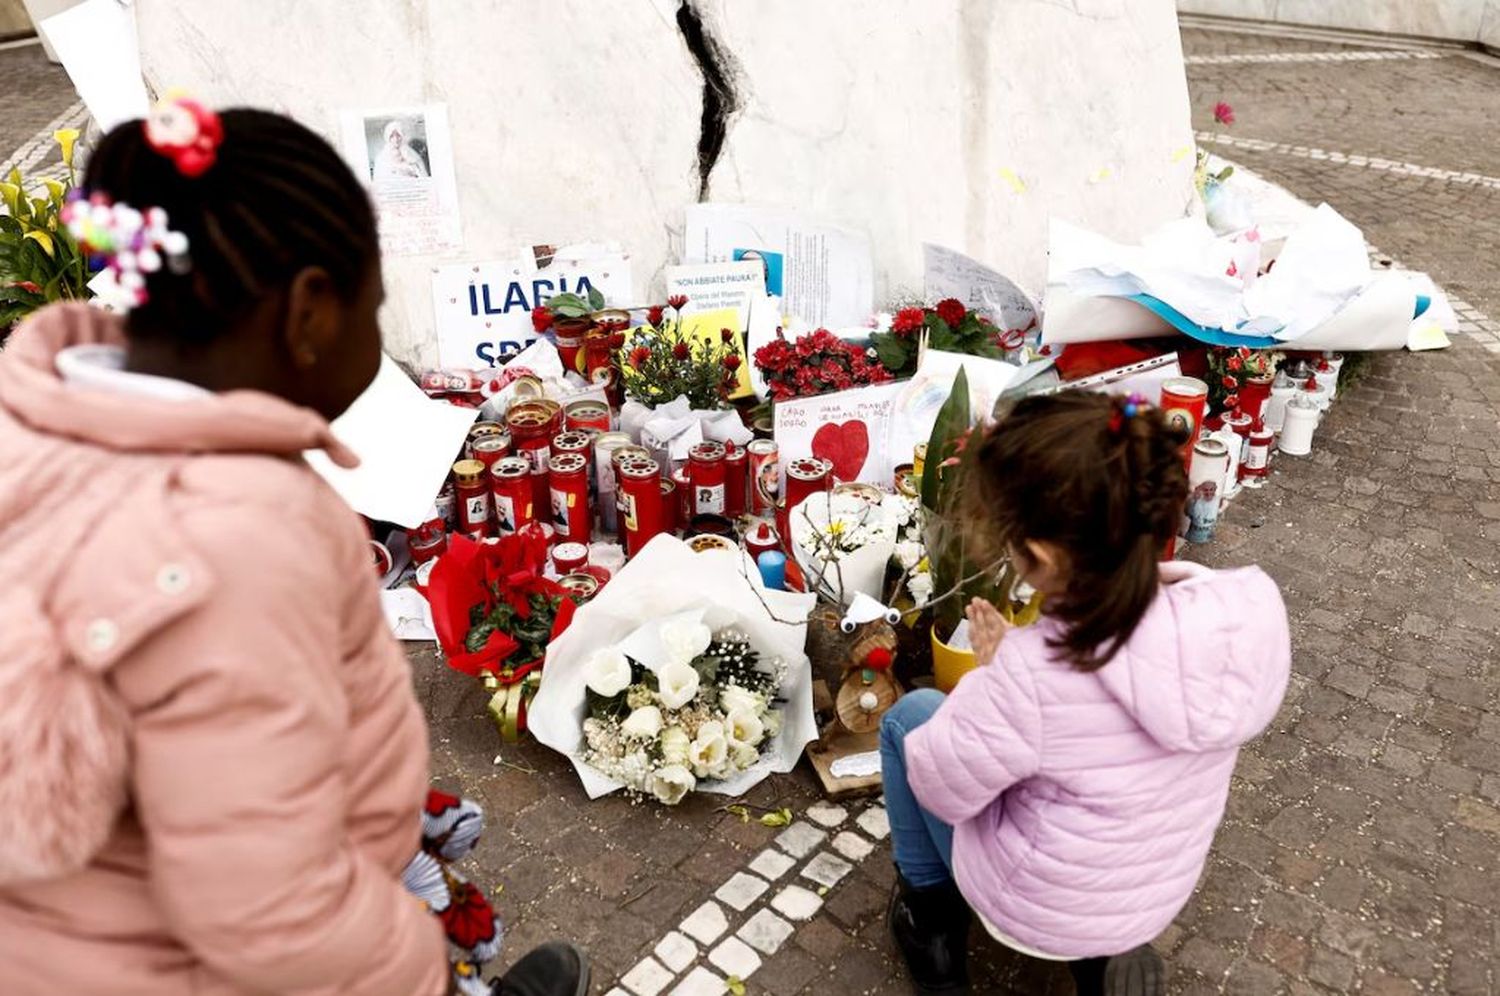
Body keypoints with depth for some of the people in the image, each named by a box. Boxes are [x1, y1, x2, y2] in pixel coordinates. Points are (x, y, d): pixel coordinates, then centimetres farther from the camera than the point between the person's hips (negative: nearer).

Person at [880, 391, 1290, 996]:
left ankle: (930, 914, 29)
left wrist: (991, 675, -7)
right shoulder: (1251, 606, -23)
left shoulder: (1029, 679, -39)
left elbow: (938, 788, -20)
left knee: (908, 717, 15)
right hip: (1159, 894, 5)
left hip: (1033, 910, -5)